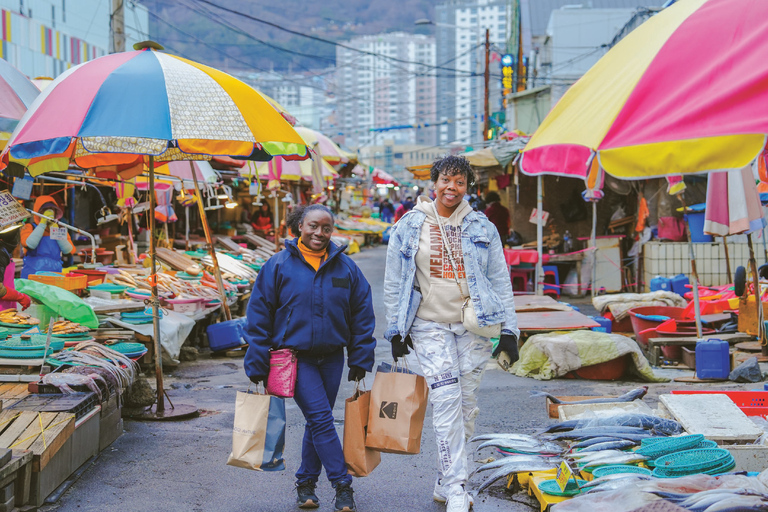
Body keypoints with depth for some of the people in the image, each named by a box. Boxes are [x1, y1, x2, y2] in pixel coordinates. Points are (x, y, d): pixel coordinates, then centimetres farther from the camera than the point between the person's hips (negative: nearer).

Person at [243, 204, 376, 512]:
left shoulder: (346, 267, 4)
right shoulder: (279, 265, -3)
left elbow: (362, 314, 10)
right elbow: (259, 315, -1)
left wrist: (360, 360, 7)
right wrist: (257, 364, -3)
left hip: (332, 357, 4)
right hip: (294, 357, -3)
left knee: (318, 422, 10)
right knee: (321, 419, -12)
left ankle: (306, 483, 25)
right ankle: (342, 486, -6)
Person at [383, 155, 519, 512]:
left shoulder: (482, 228, 6)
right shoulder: (409, 227, 3)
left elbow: (500, 280, 9)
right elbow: (394, 283, 8)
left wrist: (509, 329, 4)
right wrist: (396, 330, 6)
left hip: (474, 325, 2)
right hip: (429, 325, -2)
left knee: (466, 403, 4)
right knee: (446, 399, -14)